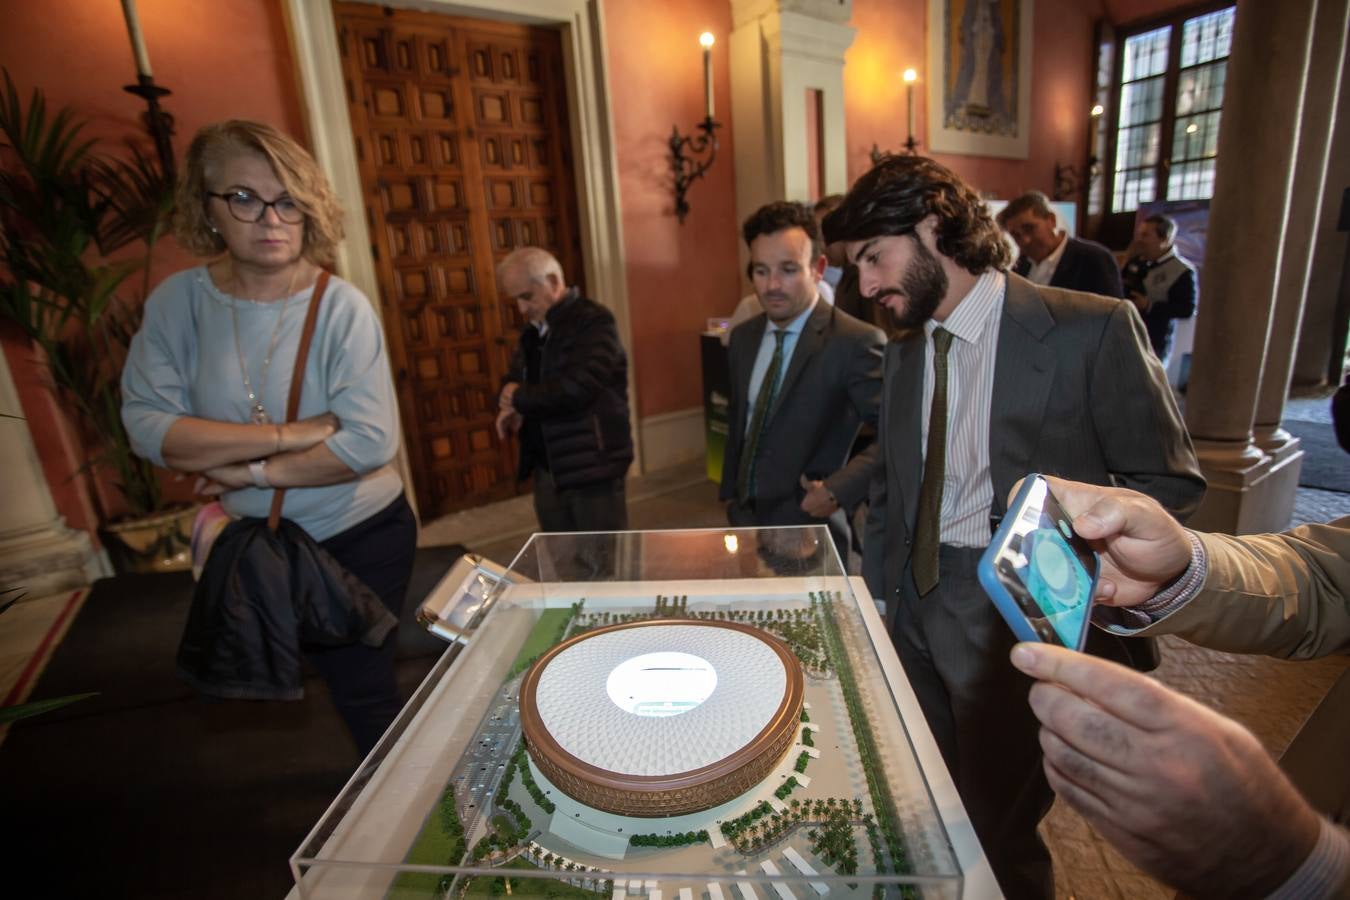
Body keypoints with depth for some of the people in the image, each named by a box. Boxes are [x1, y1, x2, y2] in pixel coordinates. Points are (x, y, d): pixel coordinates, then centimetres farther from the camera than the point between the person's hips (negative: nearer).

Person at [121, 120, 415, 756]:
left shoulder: (341, 307, -18)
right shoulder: (178, 302, -7)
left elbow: (371, 442, -25)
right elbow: (147, 424, -15)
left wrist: (253, 471, -19)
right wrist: (288, 434, -25)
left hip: (361, 535, -4)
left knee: (365, 697, 9)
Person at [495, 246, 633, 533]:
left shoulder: (593, 321, -11)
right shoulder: (533, 330, 15)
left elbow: (576, 388, -25)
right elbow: (513, 380, 22)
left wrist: (520, 398, -10)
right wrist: (509, 406, -3)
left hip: (591, 468, -7)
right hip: (546, 470, 8)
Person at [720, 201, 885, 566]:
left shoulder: (855, 343, -17)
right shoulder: (743, 337, 5)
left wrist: (839, 489, -24)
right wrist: (730, 496, 15)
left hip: (808, 532, -5)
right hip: (745, 521, 6)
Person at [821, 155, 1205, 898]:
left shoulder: (1091, 329, -12)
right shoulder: (904, 352, 6)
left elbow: (1169, 482, -8)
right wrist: (877, 594, 7)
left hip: (1021, 614, -5)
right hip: (916, 605, 6)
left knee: (995, 835, 11)